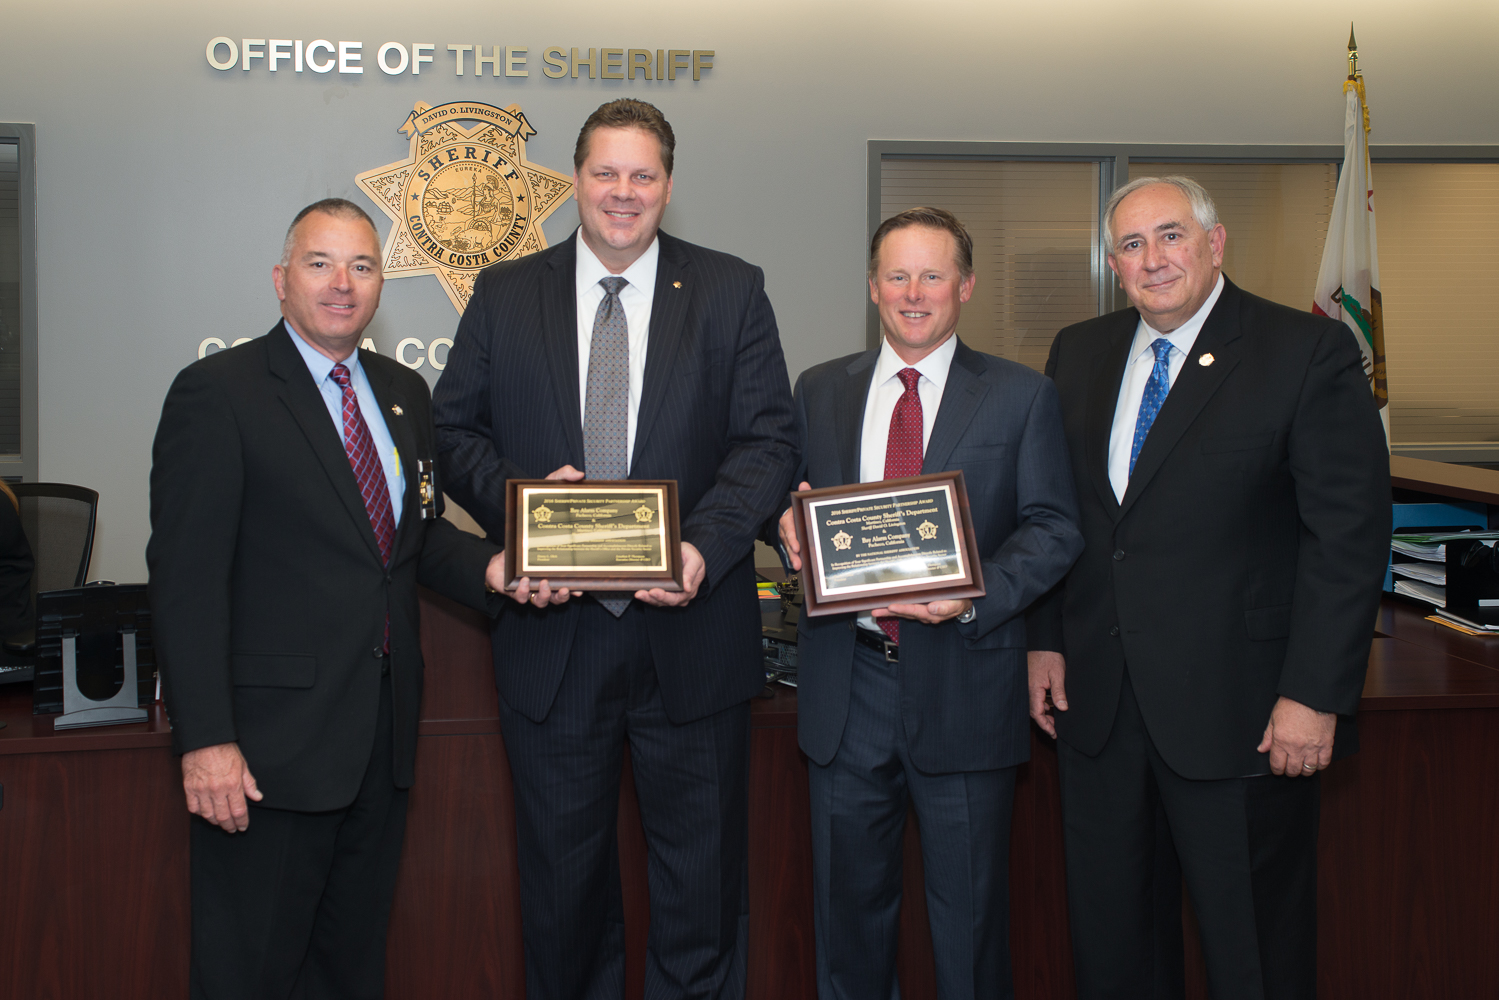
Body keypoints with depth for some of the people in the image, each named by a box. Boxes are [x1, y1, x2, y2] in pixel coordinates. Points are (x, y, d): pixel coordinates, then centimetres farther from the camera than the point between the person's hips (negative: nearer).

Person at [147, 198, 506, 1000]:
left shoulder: (404, 393, 13)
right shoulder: (217, 393, -9)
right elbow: (185, 577, -14)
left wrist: (490, 568, -2)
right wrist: (206, 740, -20)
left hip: (382, 735, 7)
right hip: (271, 744, -6)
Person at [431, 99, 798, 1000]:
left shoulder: (733, 292, 3)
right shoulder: (505, 295, 7)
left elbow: (769, 442, -4)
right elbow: (457, 434, 6)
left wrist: (704, 549, -20)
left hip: (689, 634, -1)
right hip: (552, 632, 1)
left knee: (702, 882, 10)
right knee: (564, 883, 15)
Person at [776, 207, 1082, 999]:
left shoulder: (1021, 396, 1)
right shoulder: (820, 390, 10)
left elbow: (1053, 527, -4)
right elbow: (794, 509, 12)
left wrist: (975, 598, -20)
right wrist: (793, 534, -12)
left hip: (962, 682, -2)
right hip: (846, 677, 3)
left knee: (969, 907, 8)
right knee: (849, 902, 14)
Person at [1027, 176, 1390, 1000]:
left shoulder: (1309, 353, -7)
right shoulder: (1079, 352, 10)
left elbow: (1350, 533, -11)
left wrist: (1316, 693, -15)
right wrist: (1045, 640, 7)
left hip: (1236, 709, -5)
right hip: (1097, 695, 5)